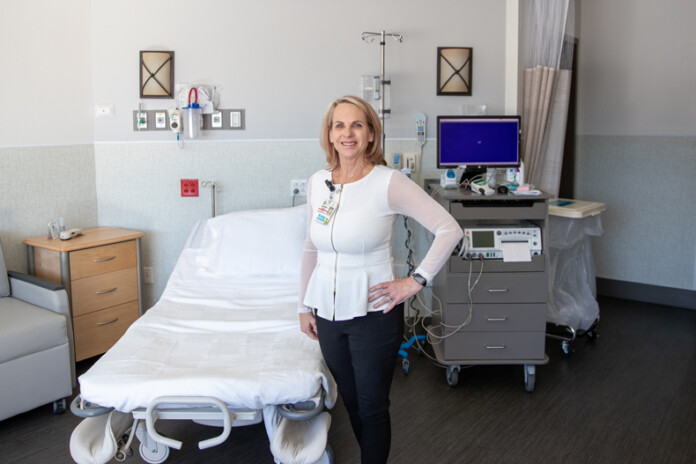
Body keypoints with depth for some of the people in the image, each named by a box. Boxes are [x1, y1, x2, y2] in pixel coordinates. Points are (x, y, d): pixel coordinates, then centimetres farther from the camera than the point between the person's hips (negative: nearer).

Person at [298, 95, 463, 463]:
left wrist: (416, 281, -16)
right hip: (328, 312, 5)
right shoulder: (317, 182, 2)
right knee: (351, 402, 20)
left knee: (372, 407, 9)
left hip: (372, 312, -5)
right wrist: (304, 306, 12)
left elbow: (449, 229, -14)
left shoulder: (389, 182, -15)